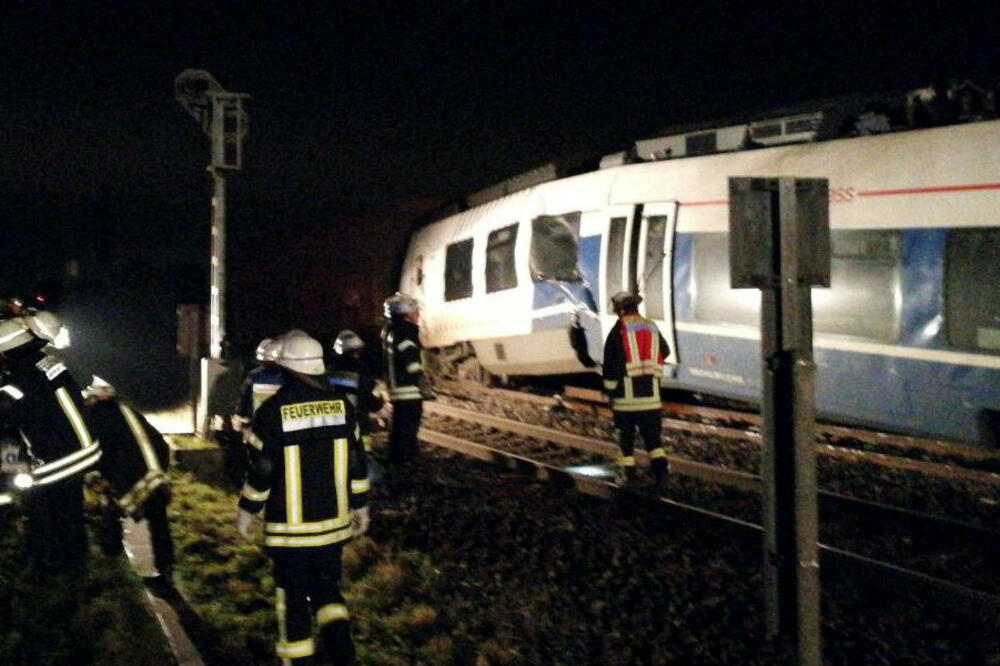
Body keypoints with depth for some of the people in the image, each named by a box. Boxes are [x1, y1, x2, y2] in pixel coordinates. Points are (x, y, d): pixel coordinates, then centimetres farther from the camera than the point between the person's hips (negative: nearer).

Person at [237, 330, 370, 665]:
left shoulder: (274, 410, -13)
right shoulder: (341, 404, -1)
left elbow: (262, 469, -11)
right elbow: (356, 460, 4)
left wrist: (247, 511, 3)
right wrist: (360, 505, 15)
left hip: (289, 526, -4)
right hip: (333, 521, 4)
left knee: (293, 592, 9)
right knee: (327, 585, 18)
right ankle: (339, 635, -2)